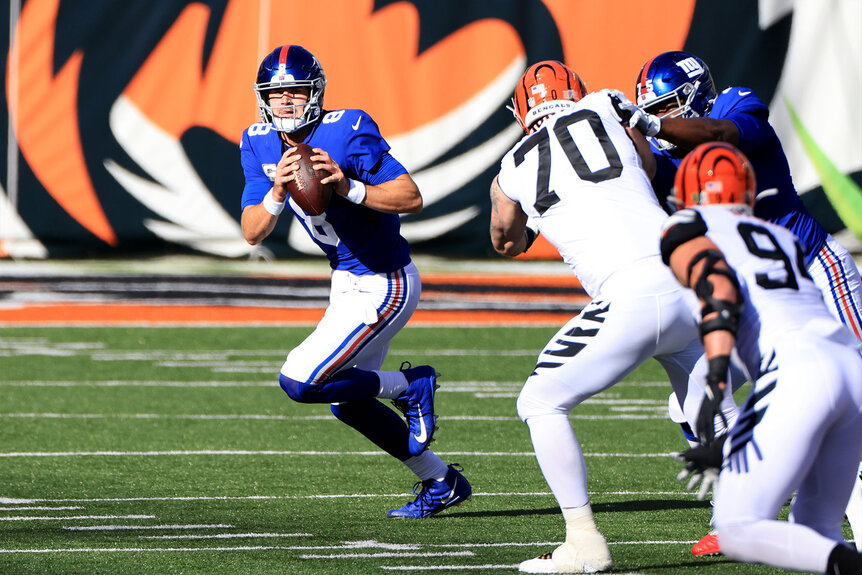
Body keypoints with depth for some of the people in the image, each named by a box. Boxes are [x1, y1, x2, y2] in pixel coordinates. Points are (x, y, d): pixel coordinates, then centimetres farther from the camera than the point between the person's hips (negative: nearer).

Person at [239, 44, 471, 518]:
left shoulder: (346, 132, -22)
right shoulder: (260, 144, -2)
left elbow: (412, 199, -25)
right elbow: (252, 233, -8)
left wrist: (348, 187, -37)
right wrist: (278, 193, -27)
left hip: (384, 285, -9)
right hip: (348, 280, 9)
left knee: (301, 382, -18)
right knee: (348, 402, 20)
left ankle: (410, 387, 3)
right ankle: (441, 482, 34)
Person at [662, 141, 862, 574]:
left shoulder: (687, 228, 14)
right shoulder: (782, 238, 33)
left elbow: (718, 288, -8)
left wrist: (716, 375, -22)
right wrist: (728, 443, 33)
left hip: (798, 371, -6)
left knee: (738, 534, -1)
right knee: (815, 532, 18)